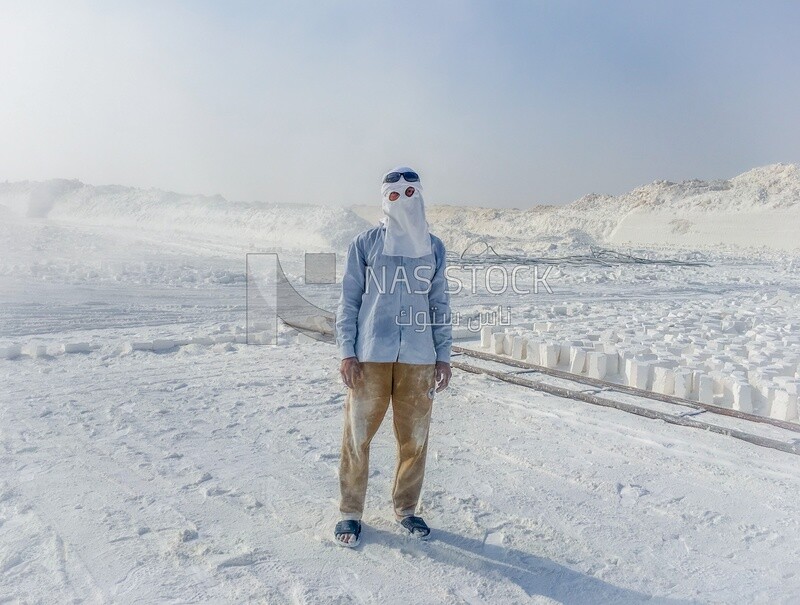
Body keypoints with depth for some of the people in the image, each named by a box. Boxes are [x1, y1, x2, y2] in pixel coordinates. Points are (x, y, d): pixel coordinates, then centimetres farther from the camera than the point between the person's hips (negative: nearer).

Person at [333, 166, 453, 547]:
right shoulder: (365, 244, 2)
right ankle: (351, 512, 21)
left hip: (419, 359, 2)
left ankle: (406, 508, 28)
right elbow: (348, 301, 2)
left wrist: (443, 355, 7)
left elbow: (440, 304, 11)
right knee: (358, 435, 3)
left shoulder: (434, 247, 9)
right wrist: (346, 352, -5)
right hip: (370, 357, -2)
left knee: (415, 438, 9)